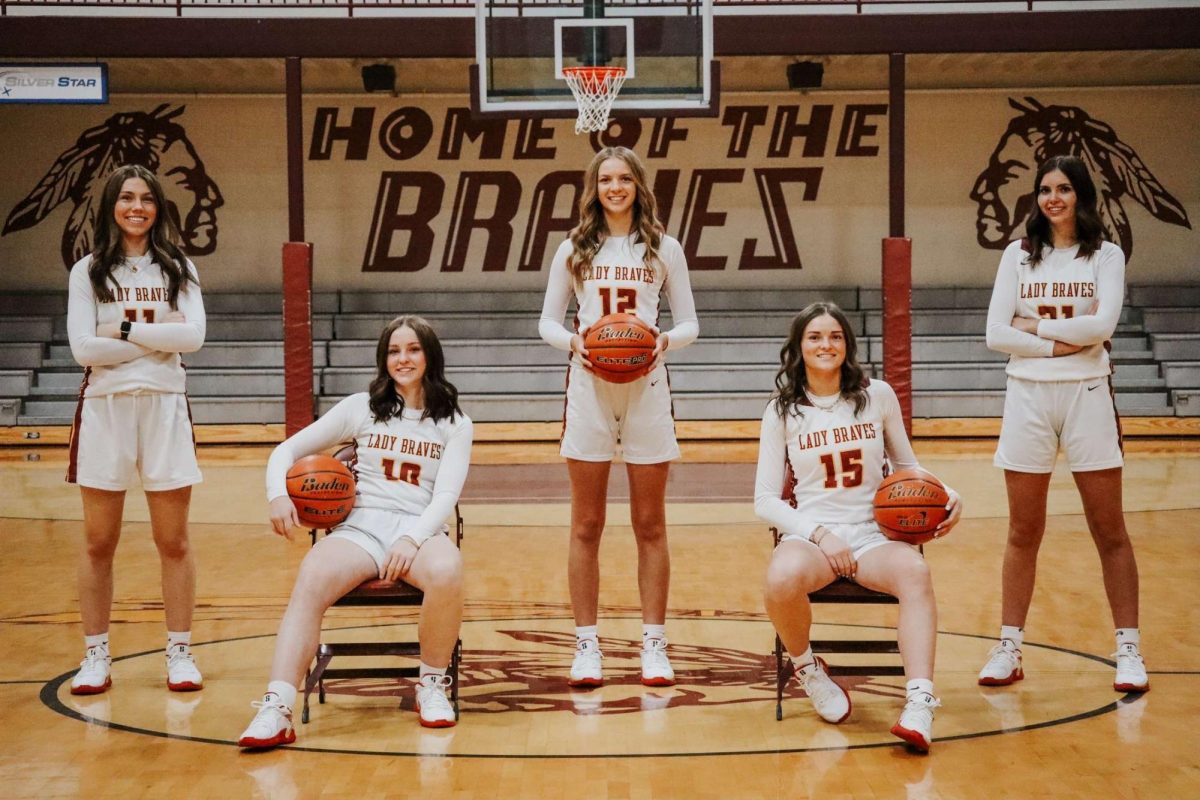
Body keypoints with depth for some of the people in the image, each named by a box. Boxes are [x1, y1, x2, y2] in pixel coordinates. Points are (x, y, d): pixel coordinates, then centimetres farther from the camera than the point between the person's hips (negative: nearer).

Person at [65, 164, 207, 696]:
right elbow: (83, 348, -7)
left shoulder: (177, 268, 8)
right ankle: (95, 657, 13)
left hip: (164, 407, 0)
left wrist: (126, 330, -10)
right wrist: (159, 339, -7)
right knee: (98, 543, 4)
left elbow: (193, 336, -7)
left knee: (173, 541, 3)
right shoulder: (88, 271, 5)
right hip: (105, 409, 0)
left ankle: (180, 653, 11)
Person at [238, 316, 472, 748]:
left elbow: (446, 496, 1)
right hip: (360, 526, 0)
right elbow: (287, 450, 15)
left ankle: (432, 686, -13)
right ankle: (275, 710, -43)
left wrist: (412, 540, -18)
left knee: (446, 572, -38)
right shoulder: (361, 408, 15)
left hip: (419, 529, 0)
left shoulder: (455, 424, 13)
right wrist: (278, 494, -7)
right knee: (310, 581, -34)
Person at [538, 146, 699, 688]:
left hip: (646, 388, 0)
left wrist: (665, 340, -14)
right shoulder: (574, 250, 7)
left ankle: (654, 645, 10)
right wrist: (572, 341, -12)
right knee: (586, 526, 3)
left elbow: (690, 323, 7)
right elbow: (547, 320, 9)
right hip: (589, 389, 0)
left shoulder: (663, 250, 6)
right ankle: (586, 646, 10)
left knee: (650, 525, 4)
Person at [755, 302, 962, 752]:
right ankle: (807, 670, -5)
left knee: (915, 571, -36)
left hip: (873, 535, 1)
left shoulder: (878, 396, 9)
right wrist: (819, 534, -13)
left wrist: (946, 494, -3)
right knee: (783, 579, -37)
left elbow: (907, 467, 19)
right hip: (810, 534, 0)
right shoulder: (782, 411, 7)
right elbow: (765, 500, 4)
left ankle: (919, 706, -44)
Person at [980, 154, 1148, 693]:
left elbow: (1102, 325, -14)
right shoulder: (1018, 255, 7)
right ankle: (1009, 649, 13)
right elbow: (996, 334, -3)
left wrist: (1036, 326, -9)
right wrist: (1063, 342, -11)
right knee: (1023, 533, 6)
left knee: (1110, 532, 1)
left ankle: (1128, 651, 8)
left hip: (1087, 396, -1)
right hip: (1028, 397, 1)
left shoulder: (1106, 256, 3)